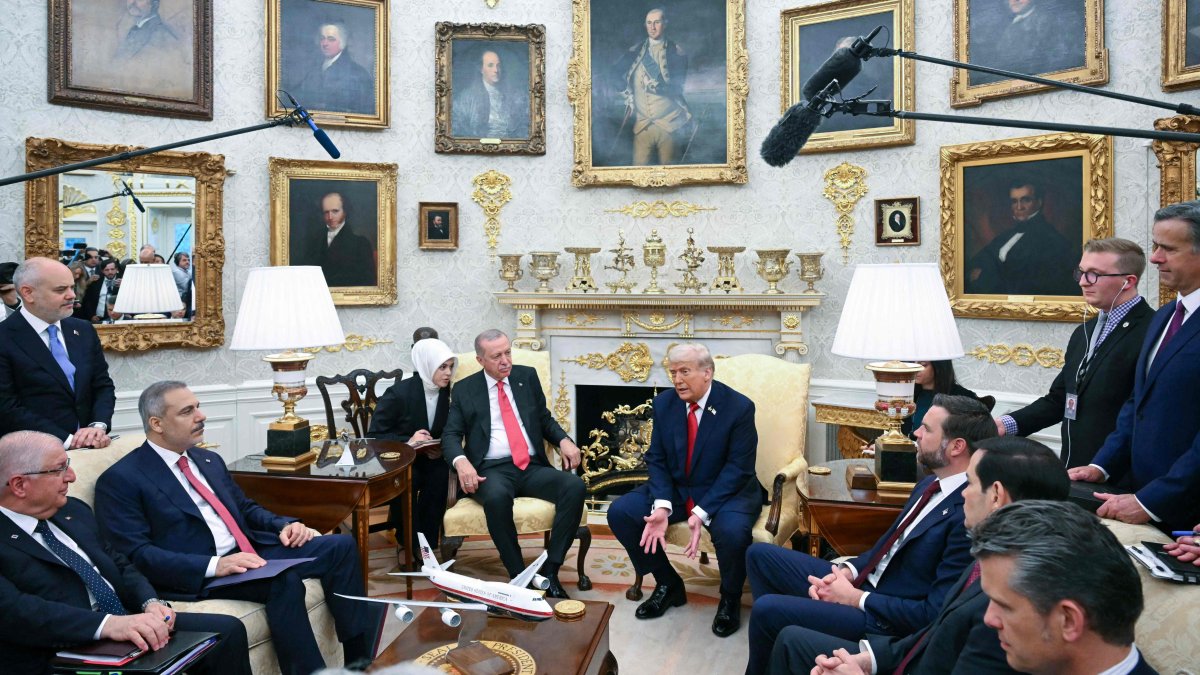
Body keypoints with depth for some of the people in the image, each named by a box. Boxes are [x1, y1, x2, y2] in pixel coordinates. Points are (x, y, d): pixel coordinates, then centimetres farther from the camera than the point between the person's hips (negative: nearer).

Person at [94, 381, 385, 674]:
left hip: (251, 552, 8)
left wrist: (284, 526, 2)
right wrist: (214, 565, -25)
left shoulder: (209, 461, 19)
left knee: (340, 546, -9)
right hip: (200, 576, -8)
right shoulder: (120, 480, -4)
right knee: (285, 581, -34)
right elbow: (136, 555, -13)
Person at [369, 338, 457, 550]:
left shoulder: (449, 393, -4)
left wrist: (441, 450, -18)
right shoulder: (397, 393, -16)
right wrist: (408, 441, -29)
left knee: (441, 474, -30)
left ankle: (428, 544, -18)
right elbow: (374, 437, -13)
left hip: (429, 459, 3)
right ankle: (411, 545, -16)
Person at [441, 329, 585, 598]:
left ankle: (550, 570, -20)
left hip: (533, 467, 3)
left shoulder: (527, 376, 15)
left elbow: (545, 419, 20)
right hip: (492, 470, -3)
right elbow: (451, 435, 4)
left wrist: (564, 440, -2)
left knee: (575, 486, -26)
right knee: (496, 497, -38)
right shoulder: (465, 389, 8)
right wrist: (461, 461, -19)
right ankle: (519, 576, -22)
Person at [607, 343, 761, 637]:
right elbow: (656, 459, -2)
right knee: (619, 512, -13)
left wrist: (702, 513, -27)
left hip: (727, 490, -4)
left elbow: (738, 468, -17)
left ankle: (730, 599, -2)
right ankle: (668, 584, 9)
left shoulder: (739, 407, -15)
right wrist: (661, 506, -20)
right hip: (674, 489, 5)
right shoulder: (663, 403, -3)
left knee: (732, 530, -36)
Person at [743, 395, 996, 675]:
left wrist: (856, 598, -16)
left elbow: (935, 614, -23)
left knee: (766, 609, -19)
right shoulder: (930, 485, 6)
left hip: (887, 620, -9)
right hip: (862, 583, 9)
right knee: (760, 554, 8)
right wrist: (847, 571, -3)